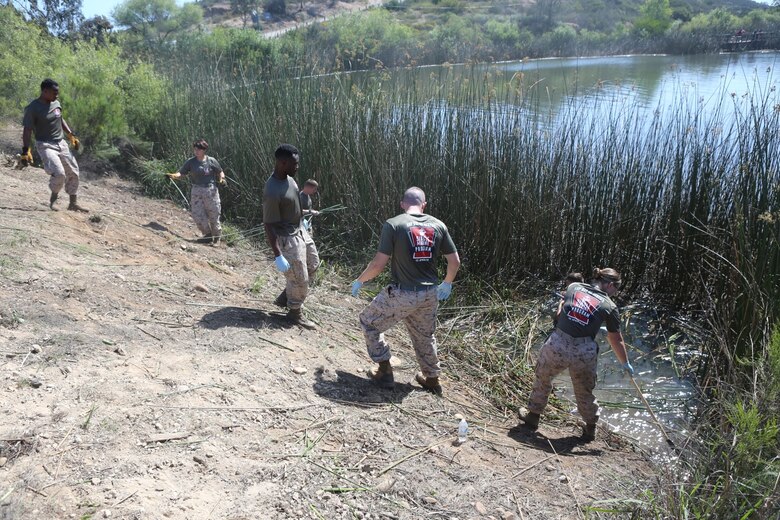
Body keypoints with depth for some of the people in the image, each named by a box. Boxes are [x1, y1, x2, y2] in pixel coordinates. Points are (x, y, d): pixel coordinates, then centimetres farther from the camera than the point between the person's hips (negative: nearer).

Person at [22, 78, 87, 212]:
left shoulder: (56, 103, 6)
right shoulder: (33, 108, -14)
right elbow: (27, 130, -15)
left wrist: (71, 136, 18)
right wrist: (25, 151, -20)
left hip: (61, 143, 7)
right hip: (45, 145, -7)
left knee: (73, 172, 7)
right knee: (59, 173, -23)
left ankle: (73, 204, 20)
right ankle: (53, 199, 4)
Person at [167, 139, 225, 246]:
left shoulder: (211, 161, -3)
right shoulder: (191, 162, 1)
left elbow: (220, 172, 7)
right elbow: (181, 172, -3)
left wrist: (221, 178, -13)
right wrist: (174, 175, -23)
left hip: (211, 190, -2)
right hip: (197, 191, 2)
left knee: (213, 215, 2)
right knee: (197, 215, -1)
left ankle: (217, 238, 21)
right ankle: (208, 235, 20)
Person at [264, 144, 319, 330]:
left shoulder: (288, 177, -2)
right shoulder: (272, 192, -30)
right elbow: (268, 226, -26)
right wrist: (278, 256, -26)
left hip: (299, 230, 9)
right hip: (287, 238, -9)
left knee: (313, 264, 22)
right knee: (300, 279, 2)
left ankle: (285, 297, 34)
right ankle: (295, 313, 25)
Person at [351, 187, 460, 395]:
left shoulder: (393, 224, -12)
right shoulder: (438, 225, 1)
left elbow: (379, 264, -14)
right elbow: (455, 262, 4)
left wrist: (359, 281, 3)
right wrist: (447, 284, 22)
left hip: (403, 294, -5)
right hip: (430, 294, 5)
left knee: (369, 322, 17)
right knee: (425, 336, 26)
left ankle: (385, 372, 19)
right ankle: (432, 380, 38)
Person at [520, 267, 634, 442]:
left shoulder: (574, 287, 9)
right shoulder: (610, 307, 3)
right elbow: (616, 341, 10)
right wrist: (626, 364, 23)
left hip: (557, 344, 1)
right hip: (584, 353, -1)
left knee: (543, 378, 27)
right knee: (584, 392, 23)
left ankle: (533, 416, 39)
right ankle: (590, 429, 40)